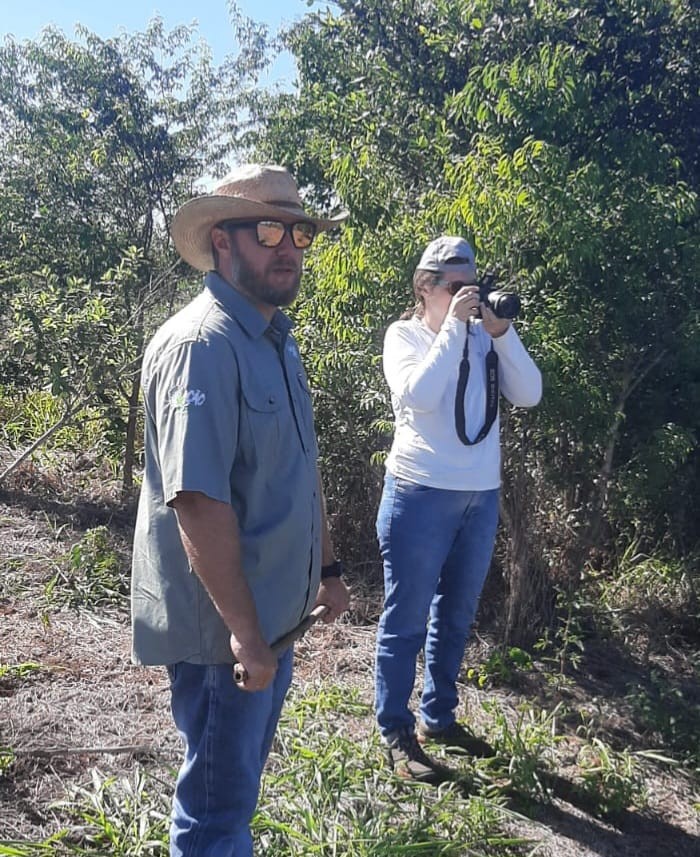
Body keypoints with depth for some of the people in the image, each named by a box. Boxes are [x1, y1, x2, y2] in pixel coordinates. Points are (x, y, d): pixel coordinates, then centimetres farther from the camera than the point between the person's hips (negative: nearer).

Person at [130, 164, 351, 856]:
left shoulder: (277, 340, 8)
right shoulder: (202, 345, -22)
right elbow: (198, 501, -28)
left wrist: (325, 568, 18)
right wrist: (244, 632, -25)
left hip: (273, 611, 9)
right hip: (223, 626, -9)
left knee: (242, 773, 27)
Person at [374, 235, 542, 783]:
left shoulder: (485, 337, 8)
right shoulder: (404, 334, -4)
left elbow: (529, 395, -2)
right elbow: (418, 396, -22)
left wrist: (501, 331, -11)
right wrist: (454, 325, -18)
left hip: (481, 496, 6)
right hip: (422, 495, -5)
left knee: (456, 616, 16)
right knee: (407, 619, 2)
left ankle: (438, 718, 32)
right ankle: (396, 735, 15)